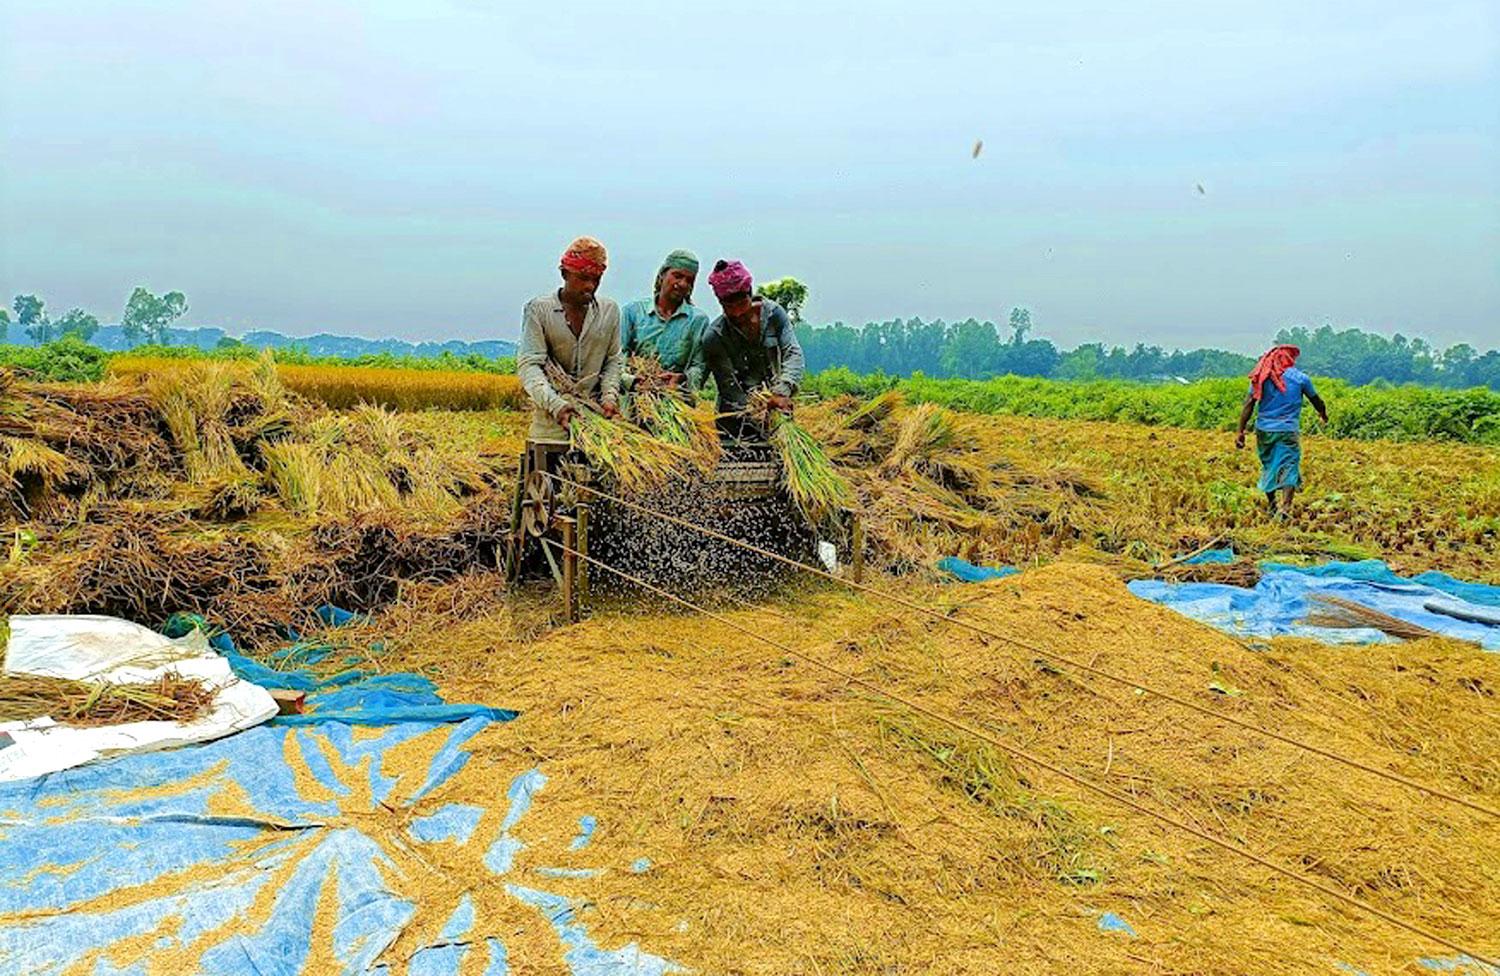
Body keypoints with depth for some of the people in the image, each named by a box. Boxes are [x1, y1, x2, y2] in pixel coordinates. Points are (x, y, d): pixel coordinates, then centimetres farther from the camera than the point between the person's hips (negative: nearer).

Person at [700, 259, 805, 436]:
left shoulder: (773, 313, -3)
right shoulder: (714, 336, -11)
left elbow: (793, 353, -10)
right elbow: (728, 386, -15)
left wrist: (782, 391, -26)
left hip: (777, 407, 2)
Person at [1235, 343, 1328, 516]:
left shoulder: (1262, 377, 4)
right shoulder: (1300, 378, 0)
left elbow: (1248, 404, -3)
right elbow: (1316, 401, 14)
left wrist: (1240, 431, -3)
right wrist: (1324, 415, 36)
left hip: (1264, 430, 3)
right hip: (1288, 431, -3)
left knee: (1268, 466, 18)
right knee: (1289, 468, -3)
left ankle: (1272, 506, 30)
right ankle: (1284, 507, -18)